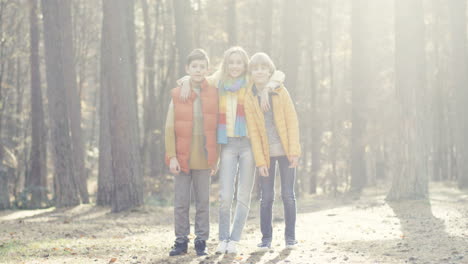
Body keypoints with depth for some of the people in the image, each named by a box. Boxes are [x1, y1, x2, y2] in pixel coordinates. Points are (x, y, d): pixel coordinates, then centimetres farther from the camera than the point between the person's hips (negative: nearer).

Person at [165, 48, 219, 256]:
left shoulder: (213, 94, 4)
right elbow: (170, 128, 0)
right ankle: (181, 241, 13)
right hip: (182, 157, 0)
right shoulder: (177, 95, 1)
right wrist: (172, 156, -7)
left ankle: (201, 241, 13)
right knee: (181, 202, 3)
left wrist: (215, 158, 3)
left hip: (203, 158, 0)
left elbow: (216, 127, 6)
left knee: (203, 202, 5)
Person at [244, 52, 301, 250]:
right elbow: (253, 131, -3)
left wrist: (294, 151, -10)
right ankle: (266, 237, 10)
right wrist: (260, 161, -8)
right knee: (267, 197, -1)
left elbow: (292, 121, -3)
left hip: (286, 152, 0)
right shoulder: (249, 98, -2)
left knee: (288, 195, 2)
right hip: (266, 153, 0)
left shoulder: (281, 92, -2)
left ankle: (290, 236, 13)